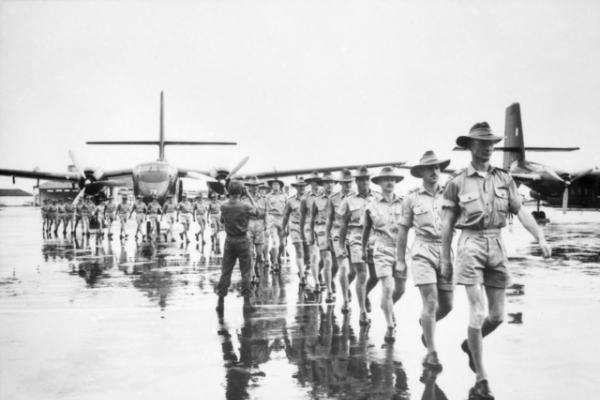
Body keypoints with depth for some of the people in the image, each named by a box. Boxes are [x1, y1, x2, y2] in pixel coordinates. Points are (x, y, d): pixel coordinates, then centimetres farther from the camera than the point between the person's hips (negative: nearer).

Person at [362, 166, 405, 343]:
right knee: (387, 288, -14)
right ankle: (390, 326, -5)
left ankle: (388, 308, 38)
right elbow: (366, 229, 17)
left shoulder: (403, 204, 4)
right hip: (383, 250, -2)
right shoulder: (372, 206, 4)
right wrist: (363, 249, 24)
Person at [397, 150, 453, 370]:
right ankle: (431, 353, -4)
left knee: (446, 305, 8)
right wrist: (400, 260, 9)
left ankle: (426, 324, 40)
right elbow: (403, 230, 9)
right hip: (423, 253, -3)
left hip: (445, 253, 3)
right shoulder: (412, 198, 2)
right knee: (431, 303, -13)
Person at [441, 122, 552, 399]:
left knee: (497, 315, 6)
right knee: (478, 312, -11)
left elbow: (521, 212, 5)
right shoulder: (457, 182, 0)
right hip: (471, 245, -4)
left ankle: (470, 343, 38)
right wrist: (445, 259, 3)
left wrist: (541, 238, -9)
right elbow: (447, 224, 3)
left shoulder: (504, 179, 9)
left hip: (497, 247, 4)